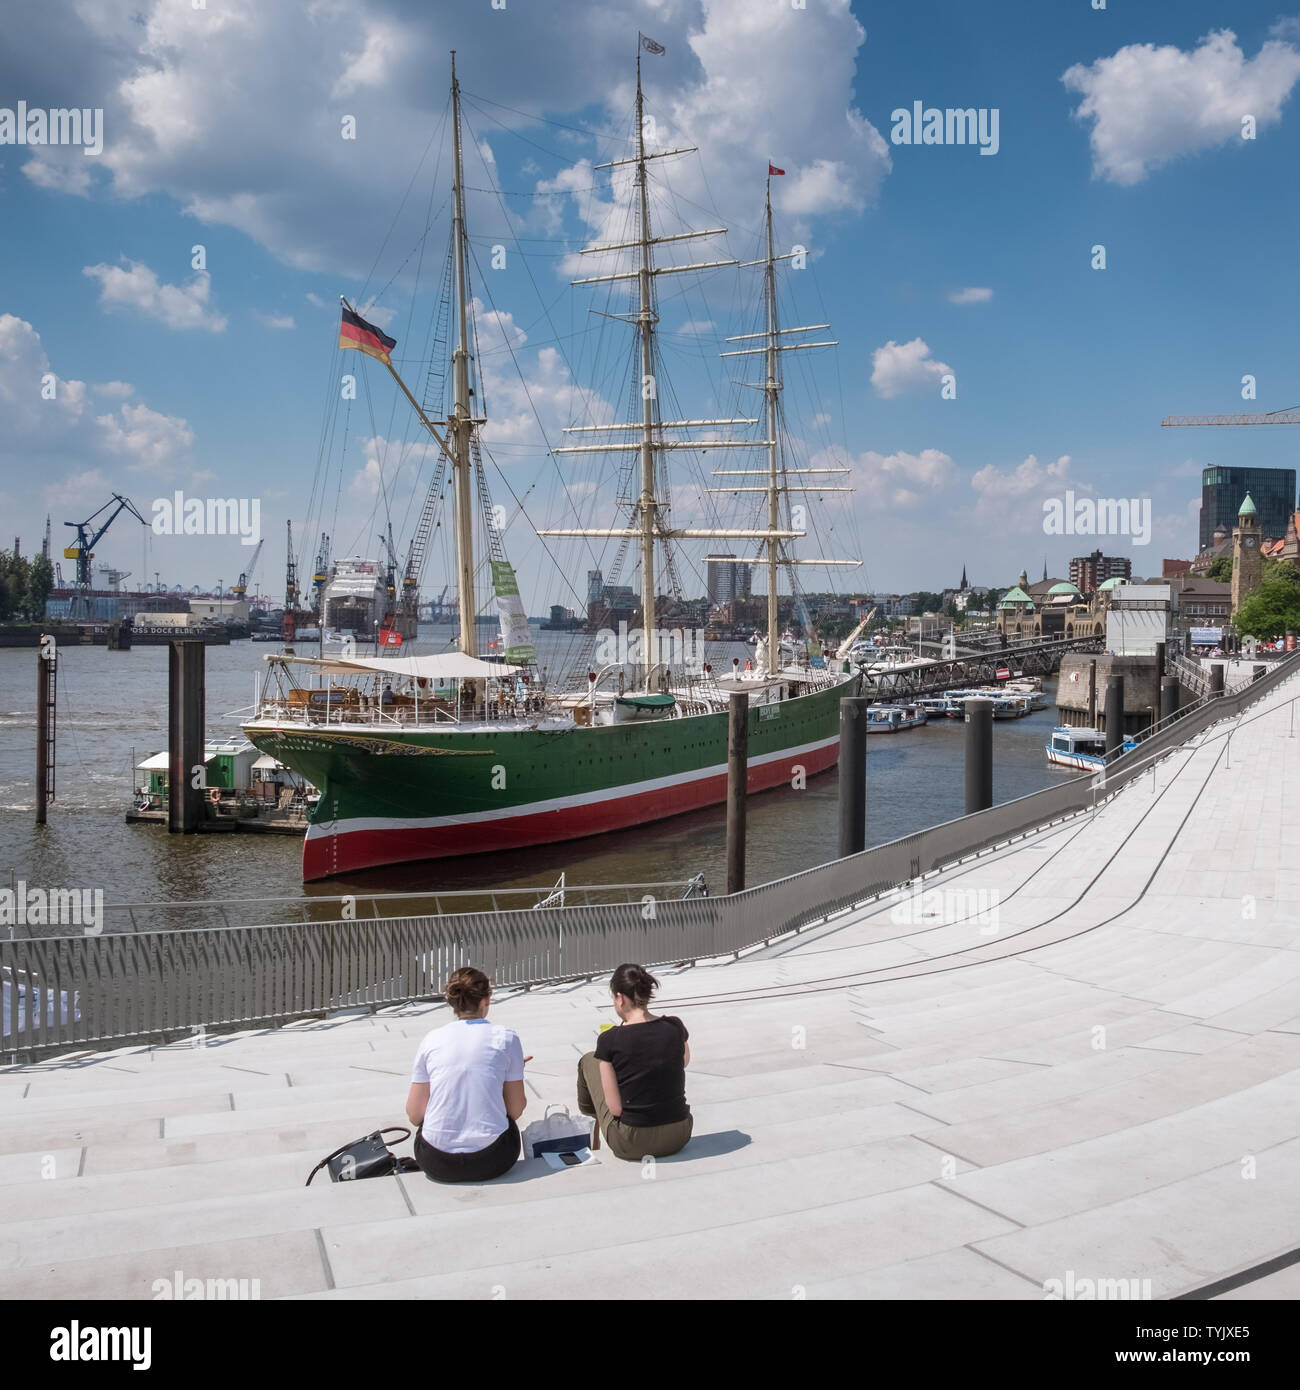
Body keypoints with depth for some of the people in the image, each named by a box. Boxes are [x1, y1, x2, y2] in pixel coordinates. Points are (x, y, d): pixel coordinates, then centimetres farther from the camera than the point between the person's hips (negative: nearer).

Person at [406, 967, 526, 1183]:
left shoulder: (431, 1039, 3)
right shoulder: (505, 1037, -1)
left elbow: (414, 1116, 6)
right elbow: (516, 1110, 4)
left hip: (437, 1164, 1)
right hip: (490, 1162, 0)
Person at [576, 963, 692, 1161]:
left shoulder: (609, 1040, -15)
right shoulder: (675, 1026, -5)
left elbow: (615, 1108, -13)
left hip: (633, 1145, -3)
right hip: (679, 1138, 4)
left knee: (589, 1061, 17)